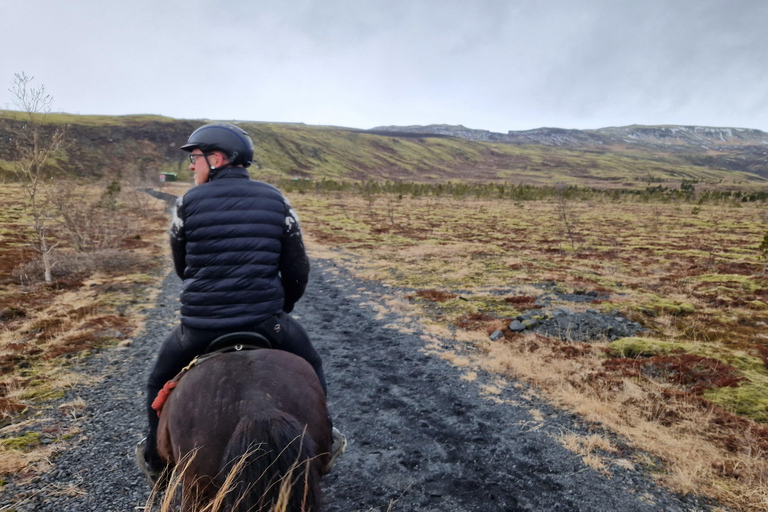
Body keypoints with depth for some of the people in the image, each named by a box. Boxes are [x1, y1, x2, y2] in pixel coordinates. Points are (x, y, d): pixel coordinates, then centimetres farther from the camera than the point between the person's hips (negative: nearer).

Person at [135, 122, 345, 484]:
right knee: (310, 368, 27)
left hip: (200, 326, 0)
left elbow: (182, 268, 10)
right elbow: (298, 271, 2)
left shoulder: (187, 203, -2)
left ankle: (156, 461, 46)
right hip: (265, 321, 1)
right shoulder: (276, 201, 2)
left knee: (160, 380, 30)